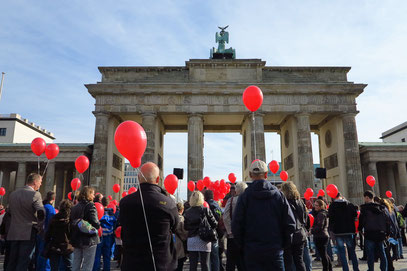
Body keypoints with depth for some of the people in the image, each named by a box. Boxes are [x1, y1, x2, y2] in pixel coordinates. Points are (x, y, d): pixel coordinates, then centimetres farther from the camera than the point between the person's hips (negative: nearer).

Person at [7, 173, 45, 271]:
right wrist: (40, 227, -8)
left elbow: (10, 212, 17)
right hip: (28, 233, -6)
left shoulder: (13, 194, 10)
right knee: (23, 263, 0)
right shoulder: (35, 194, -13)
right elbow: (41, 213, -23)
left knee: (12, 262, 16)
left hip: (13, 233, 6)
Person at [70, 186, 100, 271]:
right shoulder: (90, 205, -13)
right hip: (89, 240, -7)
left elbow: (72, 222, 10)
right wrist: (98, 225, -1)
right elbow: (95, 224, -21)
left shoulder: (75, 207, 8)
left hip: (76, 239, 7)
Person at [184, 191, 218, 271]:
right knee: (205, 264, 6)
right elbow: (214, 224, -8)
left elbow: (185, 227, 3)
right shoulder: (206, 210, -9)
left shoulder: (187, 212, 0)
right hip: (203, 240, -2)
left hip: (191, 240, 3)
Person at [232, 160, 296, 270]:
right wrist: (282, 244, 10)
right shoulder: (279, 195, -1)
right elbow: (290, 224, -2)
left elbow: (236, 226, -8)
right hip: (275, 250, 1)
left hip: (252, 250, -1)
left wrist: (243, 245, 7)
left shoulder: (245, 196, -6)